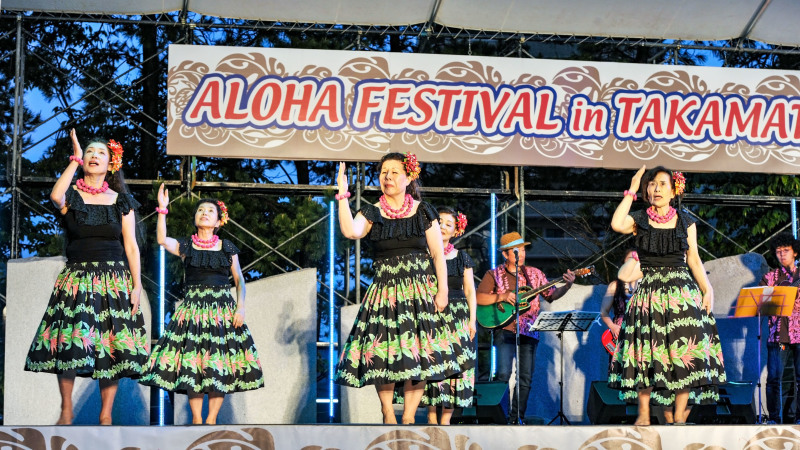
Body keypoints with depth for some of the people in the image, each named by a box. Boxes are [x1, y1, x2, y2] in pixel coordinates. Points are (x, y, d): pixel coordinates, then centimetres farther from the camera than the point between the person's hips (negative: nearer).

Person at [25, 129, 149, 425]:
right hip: (77, 278, -1)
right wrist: (75, 160, -13)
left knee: (111, 347, -3)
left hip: (114, 281, 1)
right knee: (69, 343, -11)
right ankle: (66, 412, -2)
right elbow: (56, 197, -22)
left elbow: (131, 246, 6)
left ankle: (106, 416, 3)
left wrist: (137, 285, -2)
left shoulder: (121, 201, 9)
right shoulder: (72, 195, 5)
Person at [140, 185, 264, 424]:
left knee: (219, 364, -3)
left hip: (222, 310, 0)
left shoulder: (227, 248, 8)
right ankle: (196, 418, 3)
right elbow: (162, 239, -14)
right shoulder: (185, 246, 6)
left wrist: (240, 308, -5)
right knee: (192, 362, -5)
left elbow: (239, 280, 8)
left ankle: (211, 419, 4)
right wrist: (162, 209, -20)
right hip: (192, 309, 0)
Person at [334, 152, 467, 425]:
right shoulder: (372, 213, 5)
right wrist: (342, 194, -20)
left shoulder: (423, 212, 4)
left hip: (420, 292, -1)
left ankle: (409, 415, 4)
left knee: (419, 355, -5)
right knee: (382, 353, -5)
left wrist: (442, 290, -6)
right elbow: (350, 231, -17)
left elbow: (438, 255, 3)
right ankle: (387, 412, 9)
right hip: (384, 294, 1)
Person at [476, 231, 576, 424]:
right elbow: (479, 298, -5)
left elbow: (551, 294, 9)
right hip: (505, 329, -3)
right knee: (503, 374, -15)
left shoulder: (534, 274, 12)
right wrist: (502, 296, -17)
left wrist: (567, 285, -8)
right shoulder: (494, 275, 4)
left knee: (526, 378, 2)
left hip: (529, 330, 3)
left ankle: (516, 418, 11)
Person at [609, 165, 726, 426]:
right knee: (647, 352, -4)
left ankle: (679, 416, 0)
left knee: (683, 354, -5)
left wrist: (707, 289, -2)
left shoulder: (685, 221, 10)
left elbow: (694, 259, 9)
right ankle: (644, 415, 3)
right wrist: (631, 191, -10)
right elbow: (616, 224, -17)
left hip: (682, 293, 1)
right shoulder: (638, 220, 5)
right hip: (649, 294, -1)